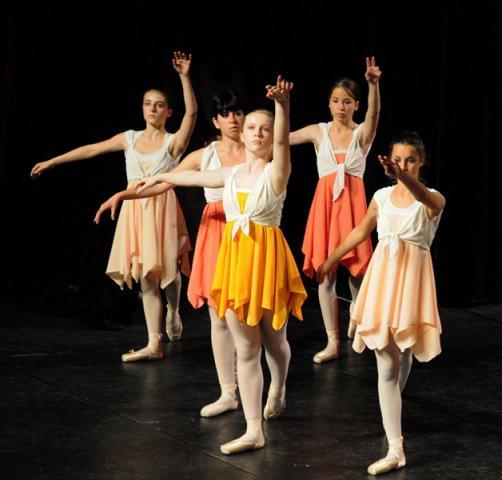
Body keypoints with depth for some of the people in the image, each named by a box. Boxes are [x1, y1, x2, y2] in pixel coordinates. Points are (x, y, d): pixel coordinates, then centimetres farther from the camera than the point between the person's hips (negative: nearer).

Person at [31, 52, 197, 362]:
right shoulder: (130, 139, 9)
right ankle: (155, 345, -1)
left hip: (162, 209, -3)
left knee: (166, 270, 2)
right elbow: (90, 150, 12)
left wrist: (185, 77, -30)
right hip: (135, 210, 3)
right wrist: (51, 162, 12)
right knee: (146, 277, -1)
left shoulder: (173, 142, -3)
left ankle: (173, 311, 37)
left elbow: (192, 112, -19)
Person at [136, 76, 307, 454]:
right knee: (245, 347, 1)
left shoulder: (277, 171, -6)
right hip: (234, 256, 4)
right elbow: (195, 177, 28)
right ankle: (254, 430, 1)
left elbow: (282, 140, -27)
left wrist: (282, 104, -46)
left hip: (267, 256, -4)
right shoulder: (232, 174, 10)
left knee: (273, 339, 12)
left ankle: (278, 392, 45)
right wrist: (160, 178, 43)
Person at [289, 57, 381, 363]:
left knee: (357, 267, 3)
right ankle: (333, 343, 5)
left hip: (352, 202, -2)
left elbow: (374, 114, -23)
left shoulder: (362, 133, -1)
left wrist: (374, 84, -43)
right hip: (325, 202, 2)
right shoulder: (319, 132, 6)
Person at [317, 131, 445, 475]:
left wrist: (403, 176, -54)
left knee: (404, 353, 13)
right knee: (386, 365, -1)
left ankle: (392, 406, 44)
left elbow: (422, 196, -33)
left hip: (412, 279, -2)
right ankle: (395, 450, 1)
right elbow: (361, 232, 21)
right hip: (382, 277, 2)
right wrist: (331, 260, 27)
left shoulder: (433, 199, -7)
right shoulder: (382, 196, 5)